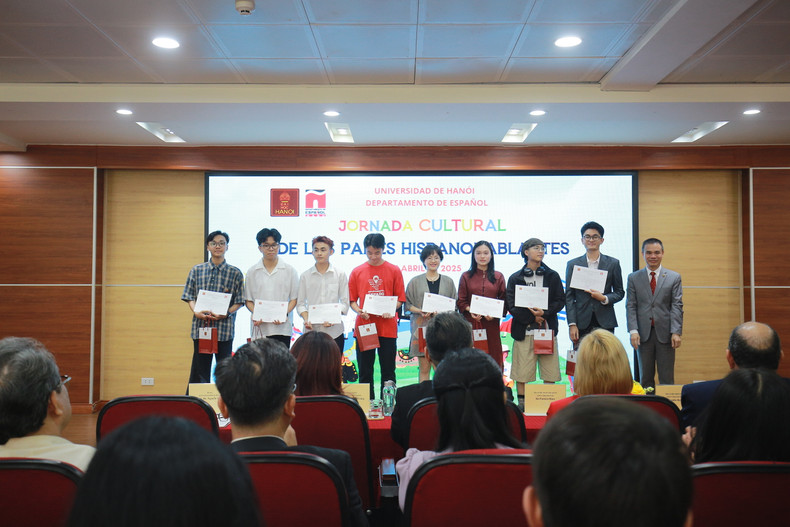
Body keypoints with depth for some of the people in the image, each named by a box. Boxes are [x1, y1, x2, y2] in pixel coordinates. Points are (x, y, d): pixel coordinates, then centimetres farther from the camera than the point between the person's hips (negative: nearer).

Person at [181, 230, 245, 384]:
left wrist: (225, 313, -15)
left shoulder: (235, 273, 5)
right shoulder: (197, 270, 10)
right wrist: (196, 312, -10)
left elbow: (239, 302, 2)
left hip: (224, 327, -1)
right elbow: (190, 297, 8)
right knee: (200, 368, 4)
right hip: (201, 326, 1)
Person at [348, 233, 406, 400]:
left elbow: (400, 299, 4)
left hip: (387, 328, -1)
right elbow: (352, 300, 8)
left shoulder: (394, 270, 3)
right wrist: (360, 312, -11)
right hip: (364, 327, 1)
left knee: (388, 370, 3)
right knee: (365, 371, 6)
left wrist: (390, 311, -15)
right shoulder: (357, 272, 6)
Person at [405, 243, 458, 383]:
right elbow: (407, 304, 6)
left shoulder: (448, 281, 11)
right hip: (422, 326, -1)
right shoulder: (415, 282, 8)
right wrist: (421, 311, -12)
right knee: (424, 368, 0)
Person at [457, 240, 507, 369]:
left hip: (491, 324, 1)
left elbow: (504, 301, 7)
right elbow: (461, 301, 6)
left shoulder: (498, 277, 11)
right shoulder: (466, 276, 9)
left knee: (493, 356, -1)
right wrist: (470, 311, -12)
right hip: (471, 324, -1)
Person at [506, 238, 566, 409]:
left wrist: (544, 312, -12)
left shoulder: (552, 276, 11)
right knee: (522, 370, -1)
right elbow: (511, 306, -1)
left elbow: (560, 301, 5)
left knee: (549, 370, 0)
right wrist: (532, 317, -10)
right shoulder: (515, 278, 7)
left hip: (548, 329, 1)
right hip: (524, 330, -1)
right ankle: (521, 402, 9)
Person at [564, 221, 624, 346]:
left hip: (605, 322, 0)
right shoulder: (573, 264, 7)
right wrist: (572, 324, -3)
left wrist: (604, 298, -9)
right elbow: (569, 297, 5)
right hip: (582, 323, 0)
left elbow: (620, 292, 12)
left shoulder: (613, 263, 8)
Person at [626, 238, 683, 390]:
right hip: (644, 333, 1)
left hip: (665, 333, -1)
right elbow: (630, 306, 2)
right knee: (645, 378, 7)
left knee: (667, 378, 3)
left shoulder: (674, 278, 6)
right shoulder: (633, 278, 7)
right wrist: (633, 330, -9)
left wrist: (676, 332, -10)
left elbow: (677, 306, 0)